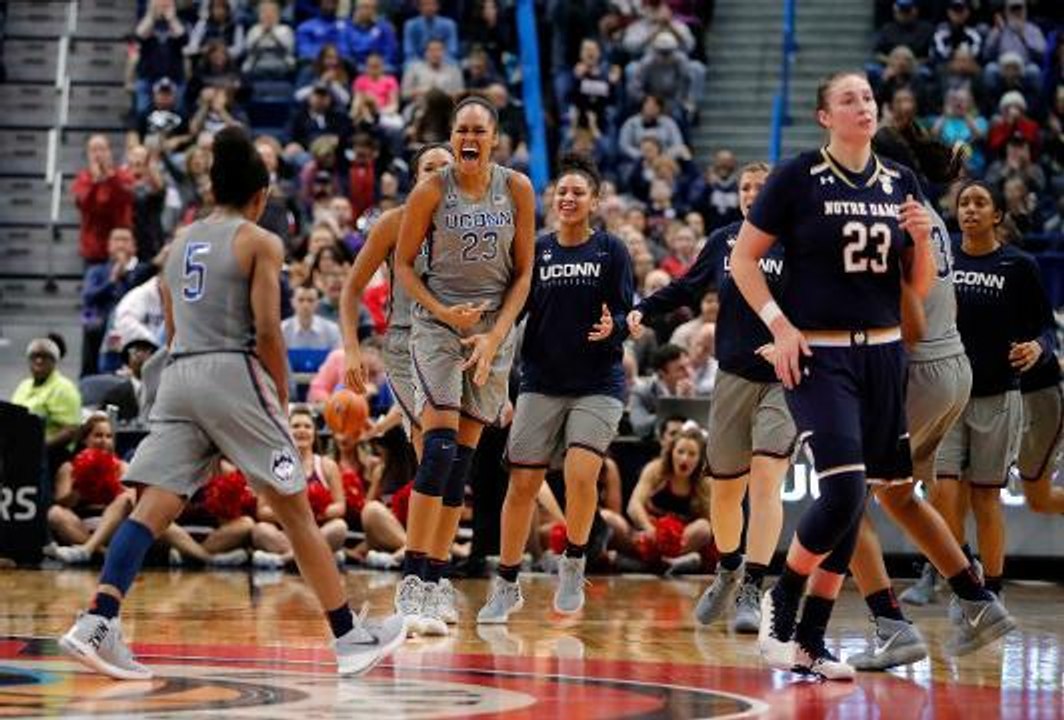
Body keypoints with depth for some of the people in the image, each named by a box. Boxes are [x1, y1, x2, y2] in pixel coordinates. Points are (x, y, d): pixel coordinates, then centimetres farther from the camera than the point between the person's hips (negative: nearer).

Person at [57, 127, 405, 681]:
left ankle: (96, 624, -23)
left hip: (178, 377, 5)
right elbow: (266, 330, -8)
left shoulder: (181, 242, 19)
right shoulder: (260, 243, 1)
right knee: (296, 509, 3)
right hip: (232, 373, -5)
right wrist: (282, 393, 3)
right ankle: (351, 636, 9)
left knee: (154, 506, -5)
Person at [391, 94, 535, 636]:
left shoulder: (517, 190, -2)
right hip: (438, 321, -3)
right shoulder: (432, 191, -8)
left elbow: (523, 271, 2)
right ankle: (412, 581, -20)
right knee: (439, 447, -17)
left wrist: (495, 335, -8)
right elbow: (403, 263, -1)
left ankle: (435, 578, 12)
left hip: (495, 326, 3)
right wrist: (443, 312, -14)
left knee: (463, 456, 5)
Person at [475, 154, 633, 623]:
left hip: (598, 384, -2)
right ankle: (506, 585, 15)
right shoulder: (536, 251, 6)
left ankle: (573, 565, 5)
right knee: (522, 484, 0)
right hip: (542, 383, 2)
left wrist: (613, 327, -25)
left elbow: (626, 316, -3)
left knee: (581, 474, -20)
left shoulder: (610, 250, -1)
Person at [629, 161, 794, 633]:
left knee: (766, 478, -17)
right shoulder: (723, 241, 8)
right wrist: (643, 309, 7)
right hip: (734, 377, 4)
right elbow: (687, 288, 19)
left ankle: (751, 591, -18)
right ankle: (728, 570, 36)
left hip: (784, 380, -4)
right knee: (724, 488, 9)